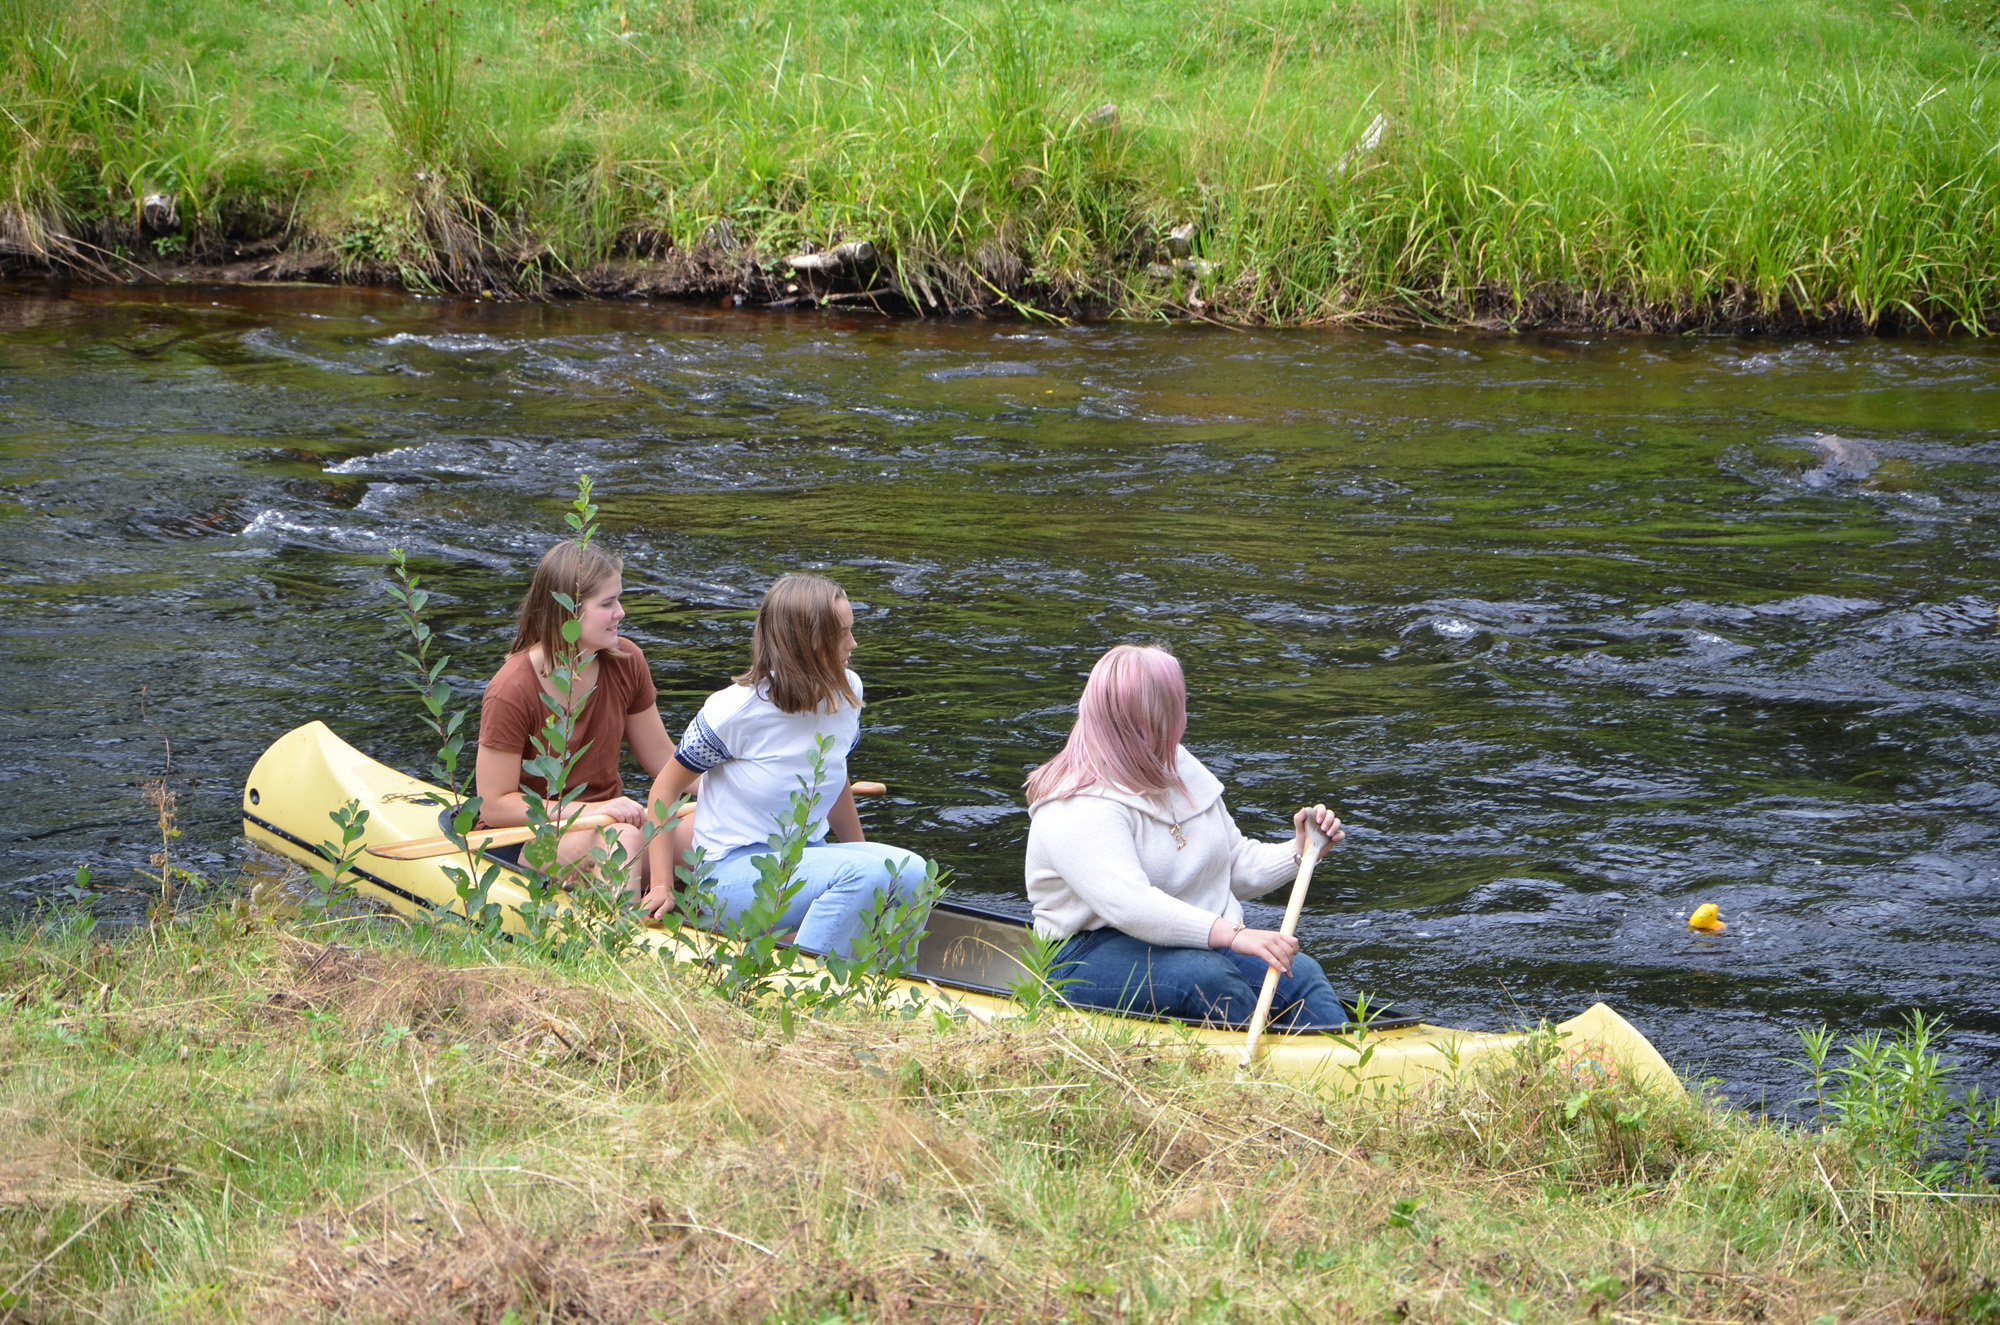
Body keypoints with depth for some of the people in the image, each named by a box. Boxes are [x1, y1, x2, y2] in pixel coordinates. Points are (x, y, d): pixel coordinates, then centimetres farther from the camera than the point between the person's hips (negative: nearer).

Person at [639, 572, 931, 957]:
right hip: (732, 872, -6)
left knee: (910, 871, -21)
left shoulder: (846, 692, 2)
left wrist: (862, 853, 17)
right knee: (865, 875, -30)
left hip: (808, 855, 6)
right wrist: (662, 886, -11)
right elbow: (665, 789, -6)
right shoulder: (734, 712, -16)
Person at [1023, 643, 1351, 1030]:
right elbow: (1129, 905, -34)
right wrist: (1234, 935, -43)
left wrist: (1299, 852, 2)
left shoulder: (1183, 770, 13)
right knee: (1208, 979, -37)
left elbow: (1238, 867, 22)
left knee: (1300, 973, -20)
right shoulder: (1080, 810, -18)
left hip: (1200, 942, 7)